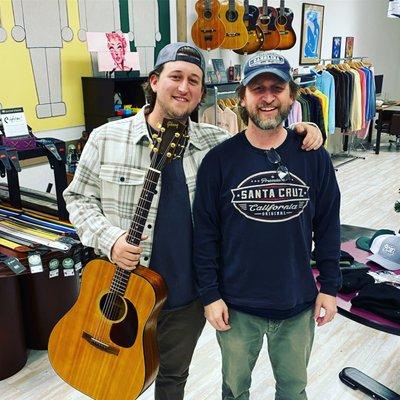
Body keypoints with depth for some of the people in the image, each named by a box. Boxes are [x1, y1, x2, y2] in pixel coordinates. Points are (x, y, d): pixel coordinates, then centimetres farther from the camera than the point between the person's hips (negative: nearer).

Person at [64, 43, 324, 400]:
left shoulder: (214, 143, -2)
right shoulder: (106, 139, -6)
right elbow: (79, 198, 0)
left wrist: (303, 134, -10)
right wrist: (108, 238, -16)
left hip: (188, 294, 2)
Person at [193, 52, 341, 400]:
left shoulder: (314, 157, -6)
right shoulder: (219, 159, -11)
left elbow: (328, 226, 1)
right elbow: (205, 232, -8)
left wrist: (329, 287, 2)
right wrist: (210, 295, -7)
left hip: (299, 305, 2)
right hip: (236, 306, -1)